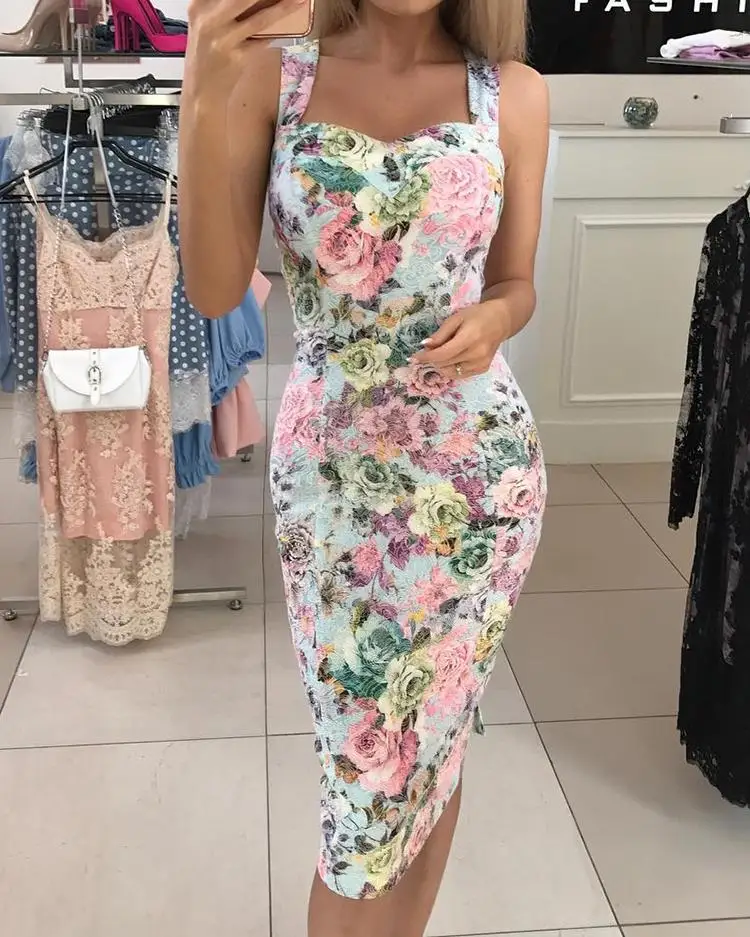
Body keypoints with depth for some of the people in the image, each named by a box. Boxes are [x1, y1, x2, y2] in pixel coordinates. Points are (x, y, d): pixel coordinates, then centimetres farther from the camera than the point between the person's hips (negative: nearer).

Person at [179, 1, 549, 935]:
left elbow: (515, 283, 8)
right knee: (367, 742, 8)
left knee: (430, 733, 13)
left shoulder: (513, 92, 0)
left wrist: (492, 319, -15)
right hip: (330, 461, 0)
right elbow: (214, 290, -9)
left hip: (476, 465, 1)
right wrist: (205, 97, -19)